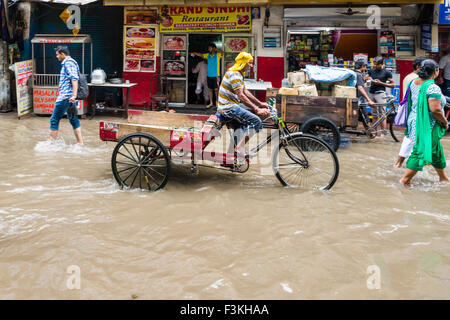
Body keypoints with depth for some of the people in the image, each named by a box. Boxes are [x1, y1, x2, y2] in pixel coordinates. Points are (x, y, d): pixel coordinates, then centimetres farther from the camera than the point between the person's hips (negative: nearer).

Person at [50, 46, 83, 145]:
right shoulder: (70, 62, 20)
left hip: (65, 97, -10)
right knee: (73, 119, 12)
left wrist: (74, 95, -31)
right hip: (69, 98, 10)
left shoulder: (68, 63, -11)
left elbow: (74, 79, -24)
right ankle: (80, 142, 12)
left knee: (54, 119, -4)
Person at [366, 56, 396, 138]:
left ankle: (382, 133, -7)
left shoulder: (386, 72, 0)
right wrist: (368, 78, -2)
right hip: (371, 93, 5)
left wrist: (381, 83, -11)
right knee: (374, 114, 9)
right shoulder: (371, 71, 13)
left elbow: (393, 85, -1)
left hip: (380, 93, -5)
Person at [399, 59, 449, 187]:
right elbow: (435, 110, -26)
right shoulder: (433, 88, -22)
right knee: (421, 152, -1)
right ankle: (405, 179, 2)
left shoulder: (414, 83, 3)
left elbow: (411, 102, 17)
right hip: (427, 125, -10)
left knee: (436, 150, 22)